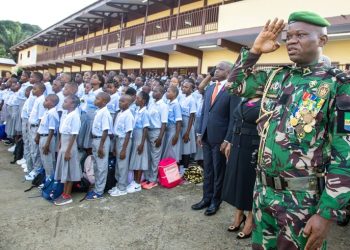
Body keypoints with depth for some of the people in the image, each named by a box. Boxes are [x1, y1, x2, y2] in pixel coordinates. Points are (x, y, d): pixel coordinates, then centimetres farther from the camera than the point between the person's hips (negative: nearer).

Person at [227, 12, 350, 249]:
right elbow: (235, 84, 16)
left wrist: (327, 213, -18)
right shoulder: (276, 77, 6)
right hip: (264, 190, 5)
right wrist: (254, 50, 3)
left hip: (303, 197, -5)